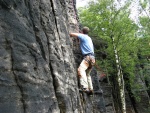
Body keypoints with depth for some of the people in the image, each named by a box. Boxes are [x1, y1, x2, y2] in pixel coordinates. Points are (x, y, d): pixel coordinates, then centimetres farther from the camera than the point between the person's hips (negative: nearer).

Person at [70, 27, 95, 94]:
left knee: (80, 70, -29)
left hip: (88, 57, -10)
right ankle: (90, 89, 21)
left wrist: (69, 35, 20)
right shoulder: (88, 38, 28)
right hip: (91, 58, 10)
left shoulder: (83, 36, 2)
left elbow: (72, 34, -1)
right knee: (87, 74, 21)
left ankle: (84, 87, -46)